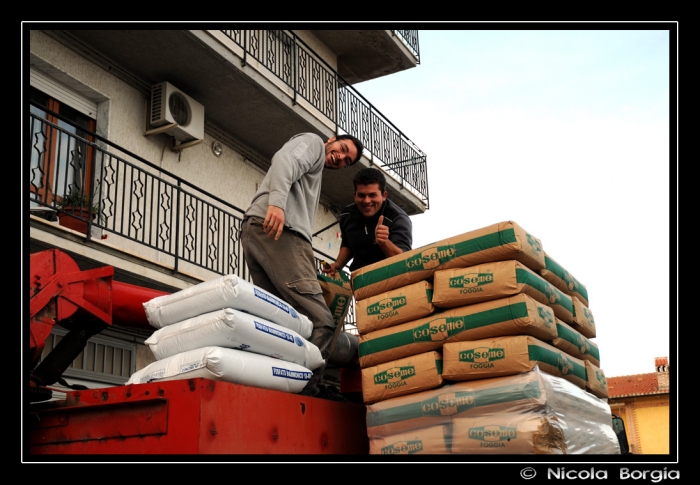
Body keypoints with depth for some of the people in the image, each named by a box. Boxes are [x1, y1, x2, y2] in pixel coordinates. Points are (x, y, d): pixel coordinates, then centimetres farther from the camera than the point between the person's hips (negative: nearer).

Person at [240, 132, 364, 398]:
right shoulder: (312, 141, 15)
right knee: (320, 322, -18)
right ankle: (304, 389, -26)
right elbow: (285, 160, -7)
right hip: (278, 229, -10)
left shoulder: (312, 177, 40)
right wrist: (277, 201, -26)